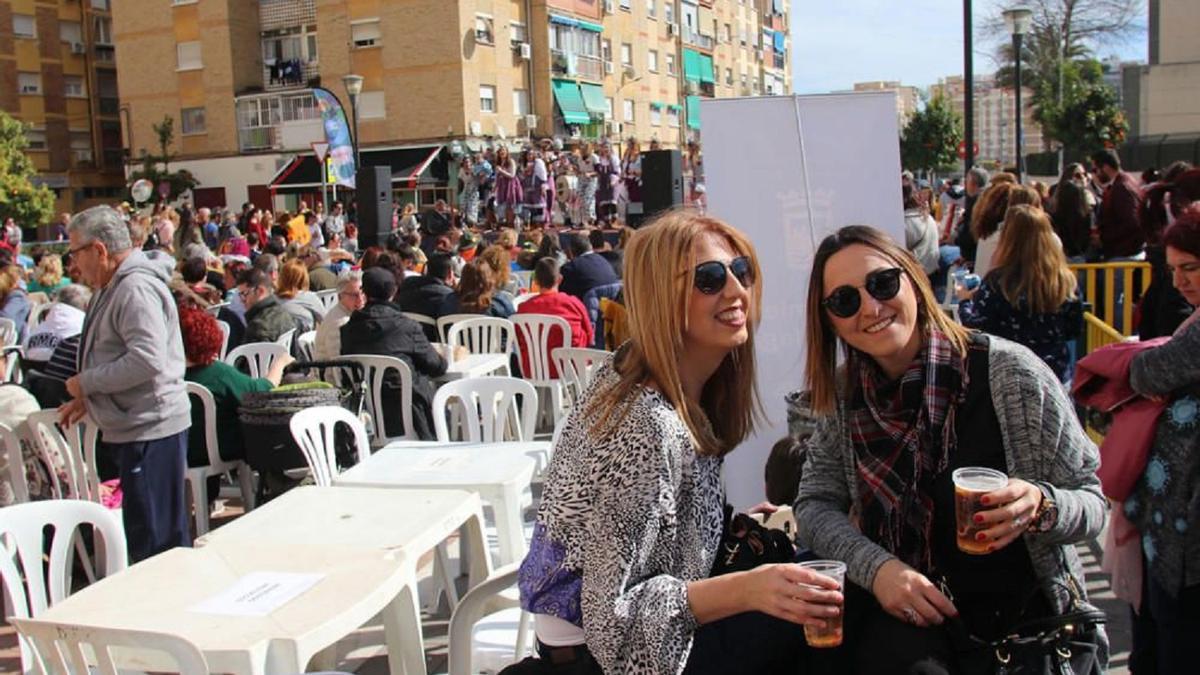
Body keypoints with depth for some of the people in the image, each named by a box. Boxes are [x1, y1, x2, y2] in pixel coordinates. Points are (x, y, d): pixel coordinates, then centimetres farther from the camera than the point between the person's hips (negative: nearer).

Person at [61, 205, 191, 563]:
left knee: (153, 541, -5)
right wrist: (87, 399, 12)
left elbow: (147, 361, -27)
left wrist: (86, 382, -16)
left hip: (150, 430, -10)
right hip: (133, 429, 10)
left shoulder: (136, 289, -17)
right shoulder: (112, 288, 18)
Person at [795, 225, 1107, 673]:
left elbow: (1091, 503, -5)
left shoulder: (1011, 373, -11)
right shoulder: (844, 394, 0)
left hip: (1023, 615, -1)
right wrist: (877, 568, -16)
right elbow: (816, 505, 1)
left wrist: (1041, 507, -27)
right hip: (903, 615, 1)